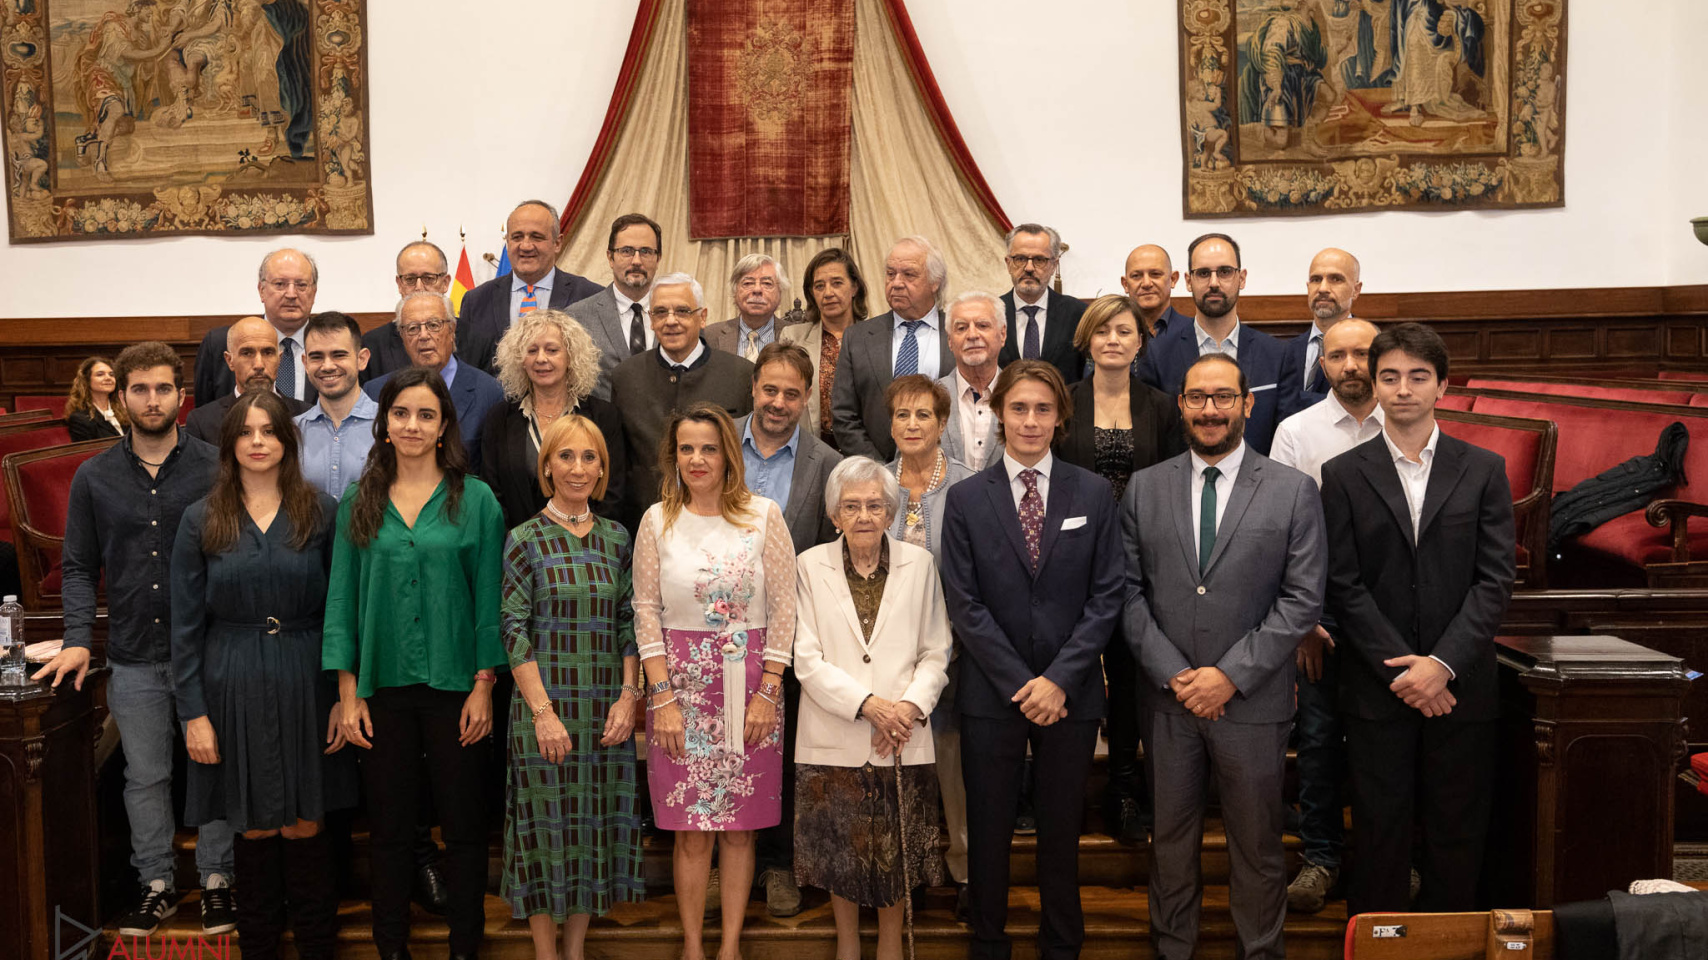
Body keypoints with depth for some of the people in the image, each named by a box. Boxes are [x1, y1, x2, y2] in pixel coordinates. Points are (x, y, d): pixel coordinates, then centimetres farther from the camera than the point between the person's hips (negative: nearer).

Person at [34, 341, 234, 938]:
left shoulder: (215, 468, -2)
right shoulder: (94, 478, 5)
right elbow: (79, 567, 9)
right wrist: (78, 638, -3)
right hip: (135, 658, 2)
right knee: (145, 776, 11)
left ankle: (217, 878, 22)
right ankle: (157, 884, 25)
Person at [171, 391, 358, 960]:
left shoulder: (321, 513, 1)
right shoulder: (201, 520, 3)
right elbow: (186, 626, 3)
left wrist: (346, 696, -4)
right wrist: (193, 712, -3)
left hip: (306, 686, 0)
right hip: (235, 690, 1)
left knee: (305, 827, 4)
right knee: (255, 829, 7)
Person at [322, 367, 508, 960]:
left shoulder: (475, 499, -1)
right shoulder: (360, 502, 5)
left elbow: (489, 599, -2)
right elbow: (342, 599, 5)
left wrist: (484, 686, -7)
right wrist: (348, 693, 0)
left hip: (454, 685, -2)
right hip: (384, 688, 2)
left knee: (463, 824, 6)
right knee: (390, 827, 10)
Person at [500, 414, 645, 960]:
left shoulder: (616, 538, 8)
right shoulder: (525, 539, -3)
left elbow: (628, 623, 8)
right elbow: (514, 631, -7)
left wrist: (629, 697, -2)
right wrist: (544, 711, -13)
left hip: (606, 707, 4)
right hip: (544, 703, -3)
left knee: (598, 824, 8)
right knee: (548, 825, 3)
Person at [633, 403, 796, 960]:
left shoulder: (763, 515, 0)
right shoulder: (658, 520, 2)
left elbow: (783, 608, 0)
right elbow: (646, 611, 2)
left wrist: (767, 692, -6)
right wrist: (663, 698, -5)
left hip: (750, 685, 0)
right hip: (681, 683, 0)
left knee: (740, 824, 6)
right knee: (692, 827, 3)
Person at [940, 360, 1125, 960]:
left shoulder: (1093, 494, 2)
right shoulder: (966, 499, 0)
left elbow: (1106, 596, -2)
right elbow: (964, 604, -4)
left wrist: (1059, 678, -11)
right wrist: (1020, 684, -10)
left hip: (1070, 692, 1)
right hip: (992, 692, 0)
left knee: (1062, 828, 11)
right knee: (989, 828, 9)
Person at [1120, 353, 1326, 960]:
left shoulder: (1293, 491, -2)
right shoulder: (1144, 489, 4)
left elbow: (1302, 599, -7)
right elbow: (1129, 590, 1)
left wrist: (1231, 675, -13)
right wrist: (1173, 673, -9)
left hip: (1253, 702, -2)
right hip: (1167, 699, 2)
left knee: (1258, 846, 12)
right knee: (1171, 840, 15)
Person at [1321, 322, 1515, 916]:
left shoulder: (1483, 471, 6)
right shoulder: (1344, 475, 3)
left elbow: (1495, 580, -1)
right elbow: (1344, 585, -2)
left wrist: (1442, 664, -12)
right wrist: (1399, 669, -11)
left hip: (1460, 688, 1)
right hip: (1376, 690, -1)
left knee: (1456, 838, 8)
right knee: (1379, 835, 5)